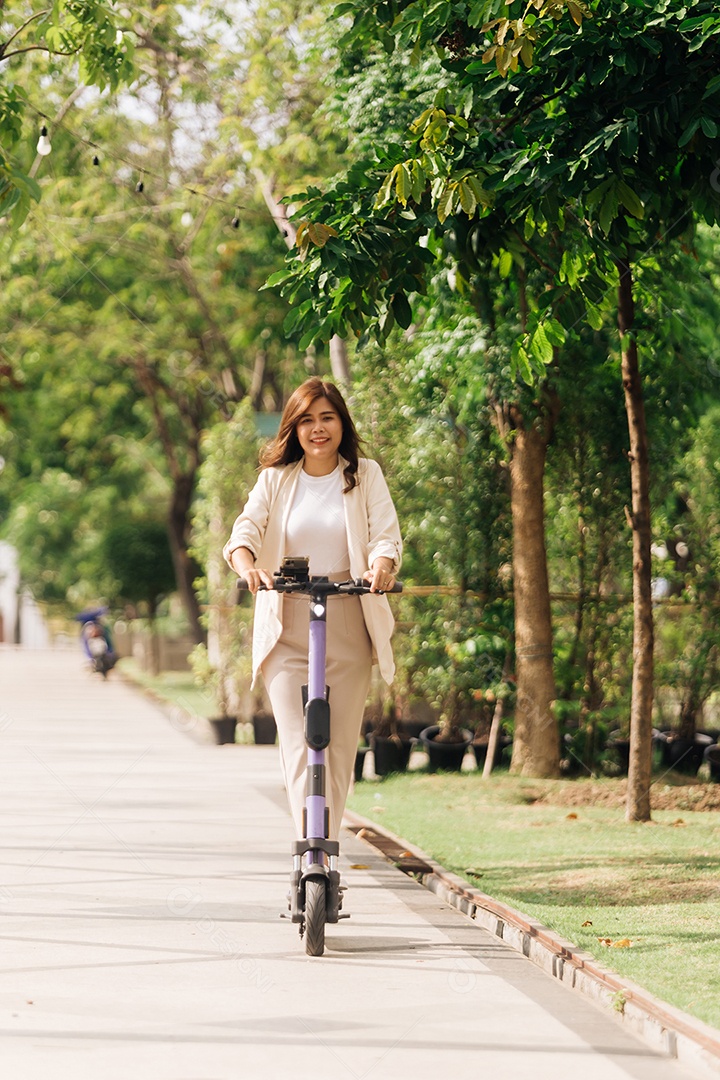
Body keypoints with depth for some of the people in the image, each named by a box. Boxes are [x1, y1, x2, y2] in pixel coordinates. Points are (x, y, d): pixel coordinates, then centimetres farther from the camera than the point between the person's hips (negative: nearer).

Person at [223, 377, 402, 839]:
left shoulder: (366, 475, 8)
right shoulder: (275, 479, 9)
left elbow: (386, 534, -3)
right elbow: (246, 528, -5)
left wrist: (382, 564, -27)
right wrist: (247, 565, -28)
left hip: (349, 627, 1)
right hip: (287, 627, 0)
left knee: (340, 747, 3)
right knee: (300, 748, -11)